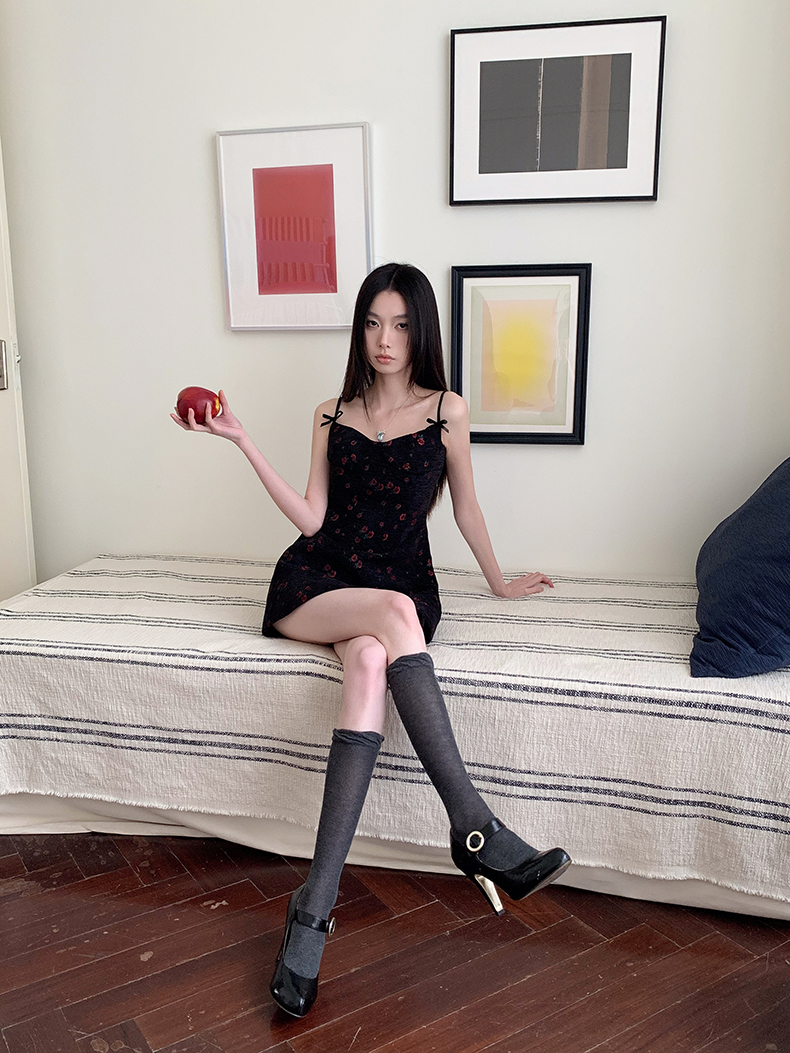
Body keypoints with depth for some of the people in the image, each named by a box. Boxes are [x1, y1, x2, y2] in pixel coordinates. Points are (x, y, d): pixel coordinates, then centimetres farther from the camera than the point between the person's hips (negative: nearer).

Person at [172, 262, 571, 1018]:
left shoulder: (446, 410, 7)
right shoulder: (332, 415, 12)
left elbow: (465, 507, 16)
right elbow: (312, 518, 3)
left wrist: (499, 582, 23)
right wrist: (243, 443, 1)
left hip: (401, 584, -1)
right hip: (317, 582, 1)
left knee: (369, 666, -35)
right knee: (395, 611, -34)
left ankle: (314, 907, -36)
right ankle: (477, 830, -36)